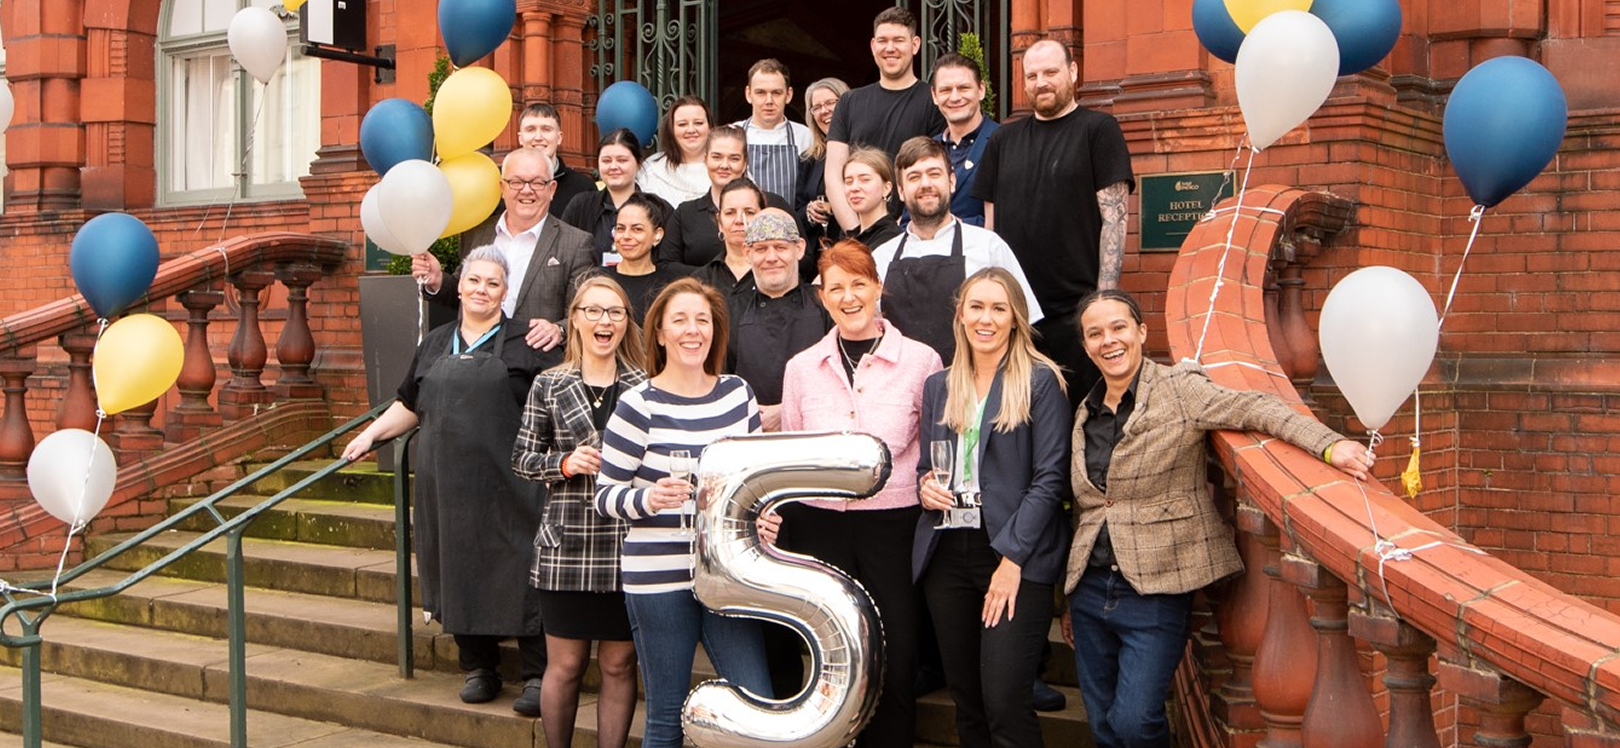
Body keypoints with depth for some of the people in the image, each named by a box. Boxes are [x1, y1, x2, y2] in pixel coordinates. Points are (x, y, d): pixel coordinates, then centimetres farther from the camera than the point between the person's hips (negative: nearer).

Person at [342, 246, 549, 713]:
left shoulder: (525, 343, 4)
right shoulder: (436, 344, 17)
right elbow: (410, 407, 24)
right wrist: (371, 434, 16)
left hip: (508, 486, -4)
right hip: (448, 486, 4)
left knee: (519, 578, -6)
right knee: (459, 575, 6)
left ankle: (536, 676, 1)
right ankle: (478, 668, 19)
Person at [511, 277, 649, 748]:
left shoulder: (646, 386, 4)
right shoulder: (549, 385, 4)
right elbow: (522, 459, 6)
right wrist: (566, 463, -11)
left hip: (628, 546, 1)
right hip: (567, 546, 0)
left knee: (619, 664, 7)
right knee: (565, 664, 7)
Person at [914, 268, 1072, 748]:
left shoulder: (1040, 382, -2)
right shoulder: (939, 386, 14)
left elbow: (1050, 478, -8)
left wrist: (1012, 558, -14)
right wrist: (925, 486, -2)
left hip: (1016, 557, -5)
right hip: (946, 553, 5)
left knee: (1005, 703, -10)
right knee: (965, 698, 10)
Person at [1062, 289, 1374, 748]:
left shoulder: (1180, 391, -5)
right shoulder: (1085, 415, 12)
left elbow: (1257, 410, -17)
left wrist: (1330, 446, -34)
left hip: (1155, 592, -5)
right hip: (1091, 588, 6)